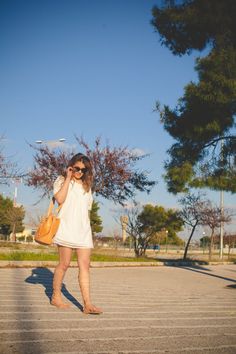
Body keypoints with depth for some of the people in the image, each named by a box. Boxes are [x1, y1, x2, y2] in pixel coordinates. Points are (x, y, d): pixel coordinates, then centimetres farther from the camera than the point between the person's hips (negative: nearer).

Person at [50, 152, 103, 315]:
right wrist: (68, 178, -9)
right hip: (67, 229, -4)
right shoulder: (62, 181, 5)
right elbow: (60, 199, -15)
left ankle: (87, 304, -8)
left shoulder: (87, 186, 20)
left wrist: (87, 228, 16)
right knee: (64, 264, 0)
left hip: (83, 230, 5)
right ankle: (56, 297, 17)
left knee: (85, 266, -4)